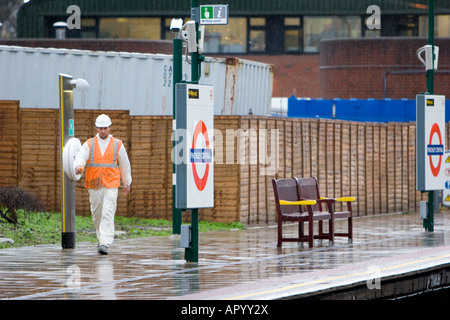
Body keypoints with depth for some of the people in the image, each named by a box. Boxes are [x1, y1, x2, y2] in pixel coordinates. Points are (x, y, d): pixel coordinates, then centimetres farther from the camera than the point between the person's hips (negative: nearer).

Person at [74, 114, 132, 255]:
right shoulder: (89, 144, 6)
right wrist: (78, 166, -32)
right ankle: (102, 237, 33)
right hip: (94, 186, 2)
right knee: (97, 214, 11)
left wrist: (127, 183, 21)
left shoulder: (118, 145, 6)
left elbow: (125, 165, 15)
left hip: (111, 186, -2)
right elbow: (80, 157, -9)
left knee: (108, 214, -14)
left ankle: (105, 244, -20)